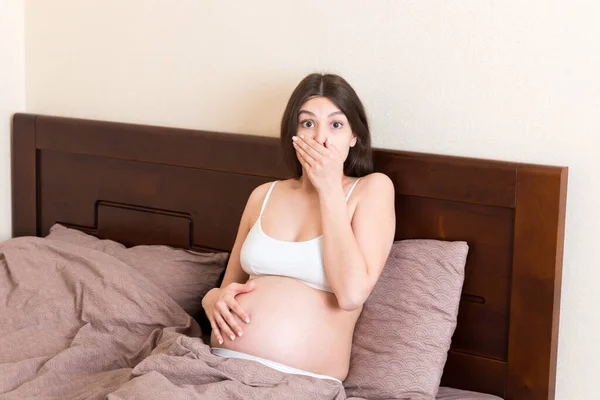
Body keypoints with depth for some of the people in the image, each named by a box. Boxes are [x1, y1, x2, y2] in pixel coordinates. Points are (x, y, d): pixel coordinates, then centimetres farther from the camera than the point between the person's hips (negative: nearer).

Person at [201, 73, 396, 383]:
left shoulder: (373, 188, 2)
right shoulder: (264, 195, 14)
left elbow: (351, 294, -12)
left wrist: (330, 188, -8)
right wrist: (214, 298, -1)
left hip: (301, 380, -4)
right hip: (223, 364, 4)